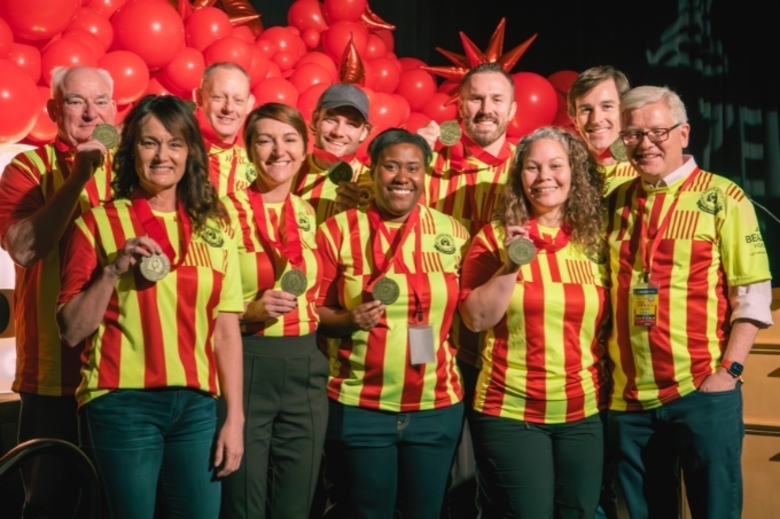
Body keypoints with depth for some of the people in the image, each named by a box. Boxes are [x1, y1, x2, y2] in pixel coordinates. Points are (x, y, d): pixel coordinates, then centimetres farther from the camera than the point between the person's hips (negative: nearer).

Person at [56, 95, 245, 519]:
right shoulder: (99, 222, 0)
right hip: (122, 403, -3)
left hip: (197, 405, 3)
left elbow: (226, 330, 7)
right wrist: (113, 270, -15)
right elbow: (71, 330, -3)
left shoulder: (213, 227, 9)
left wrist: (235, 418, 3)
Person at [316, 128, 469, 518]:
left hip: (436, 406, 3)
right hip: (358, 407, -2)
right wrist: (348, 320, -20)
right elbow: (313, 311, -3)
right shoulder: (338, 231, -4)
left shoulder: (452, 233, 4)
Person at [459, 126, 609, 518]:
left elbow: (607, 323, 12)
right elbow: (475, 318, -9)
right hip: (510, 412, -3)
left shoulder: (596, 240, 5)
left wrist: (608, 388, 4)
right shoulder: (495, 237, -3)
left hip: (584, 412, 3)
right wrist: (510, 266, -19)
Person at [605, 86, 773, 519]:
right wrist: (604, 370, 5)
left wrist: (728, 369, -13)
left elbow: (752, 293, -5)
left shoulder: (721, 198, -2)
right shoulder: (615, 202, 10)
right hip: (628, 397, 4)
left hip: (702, 391, -4)